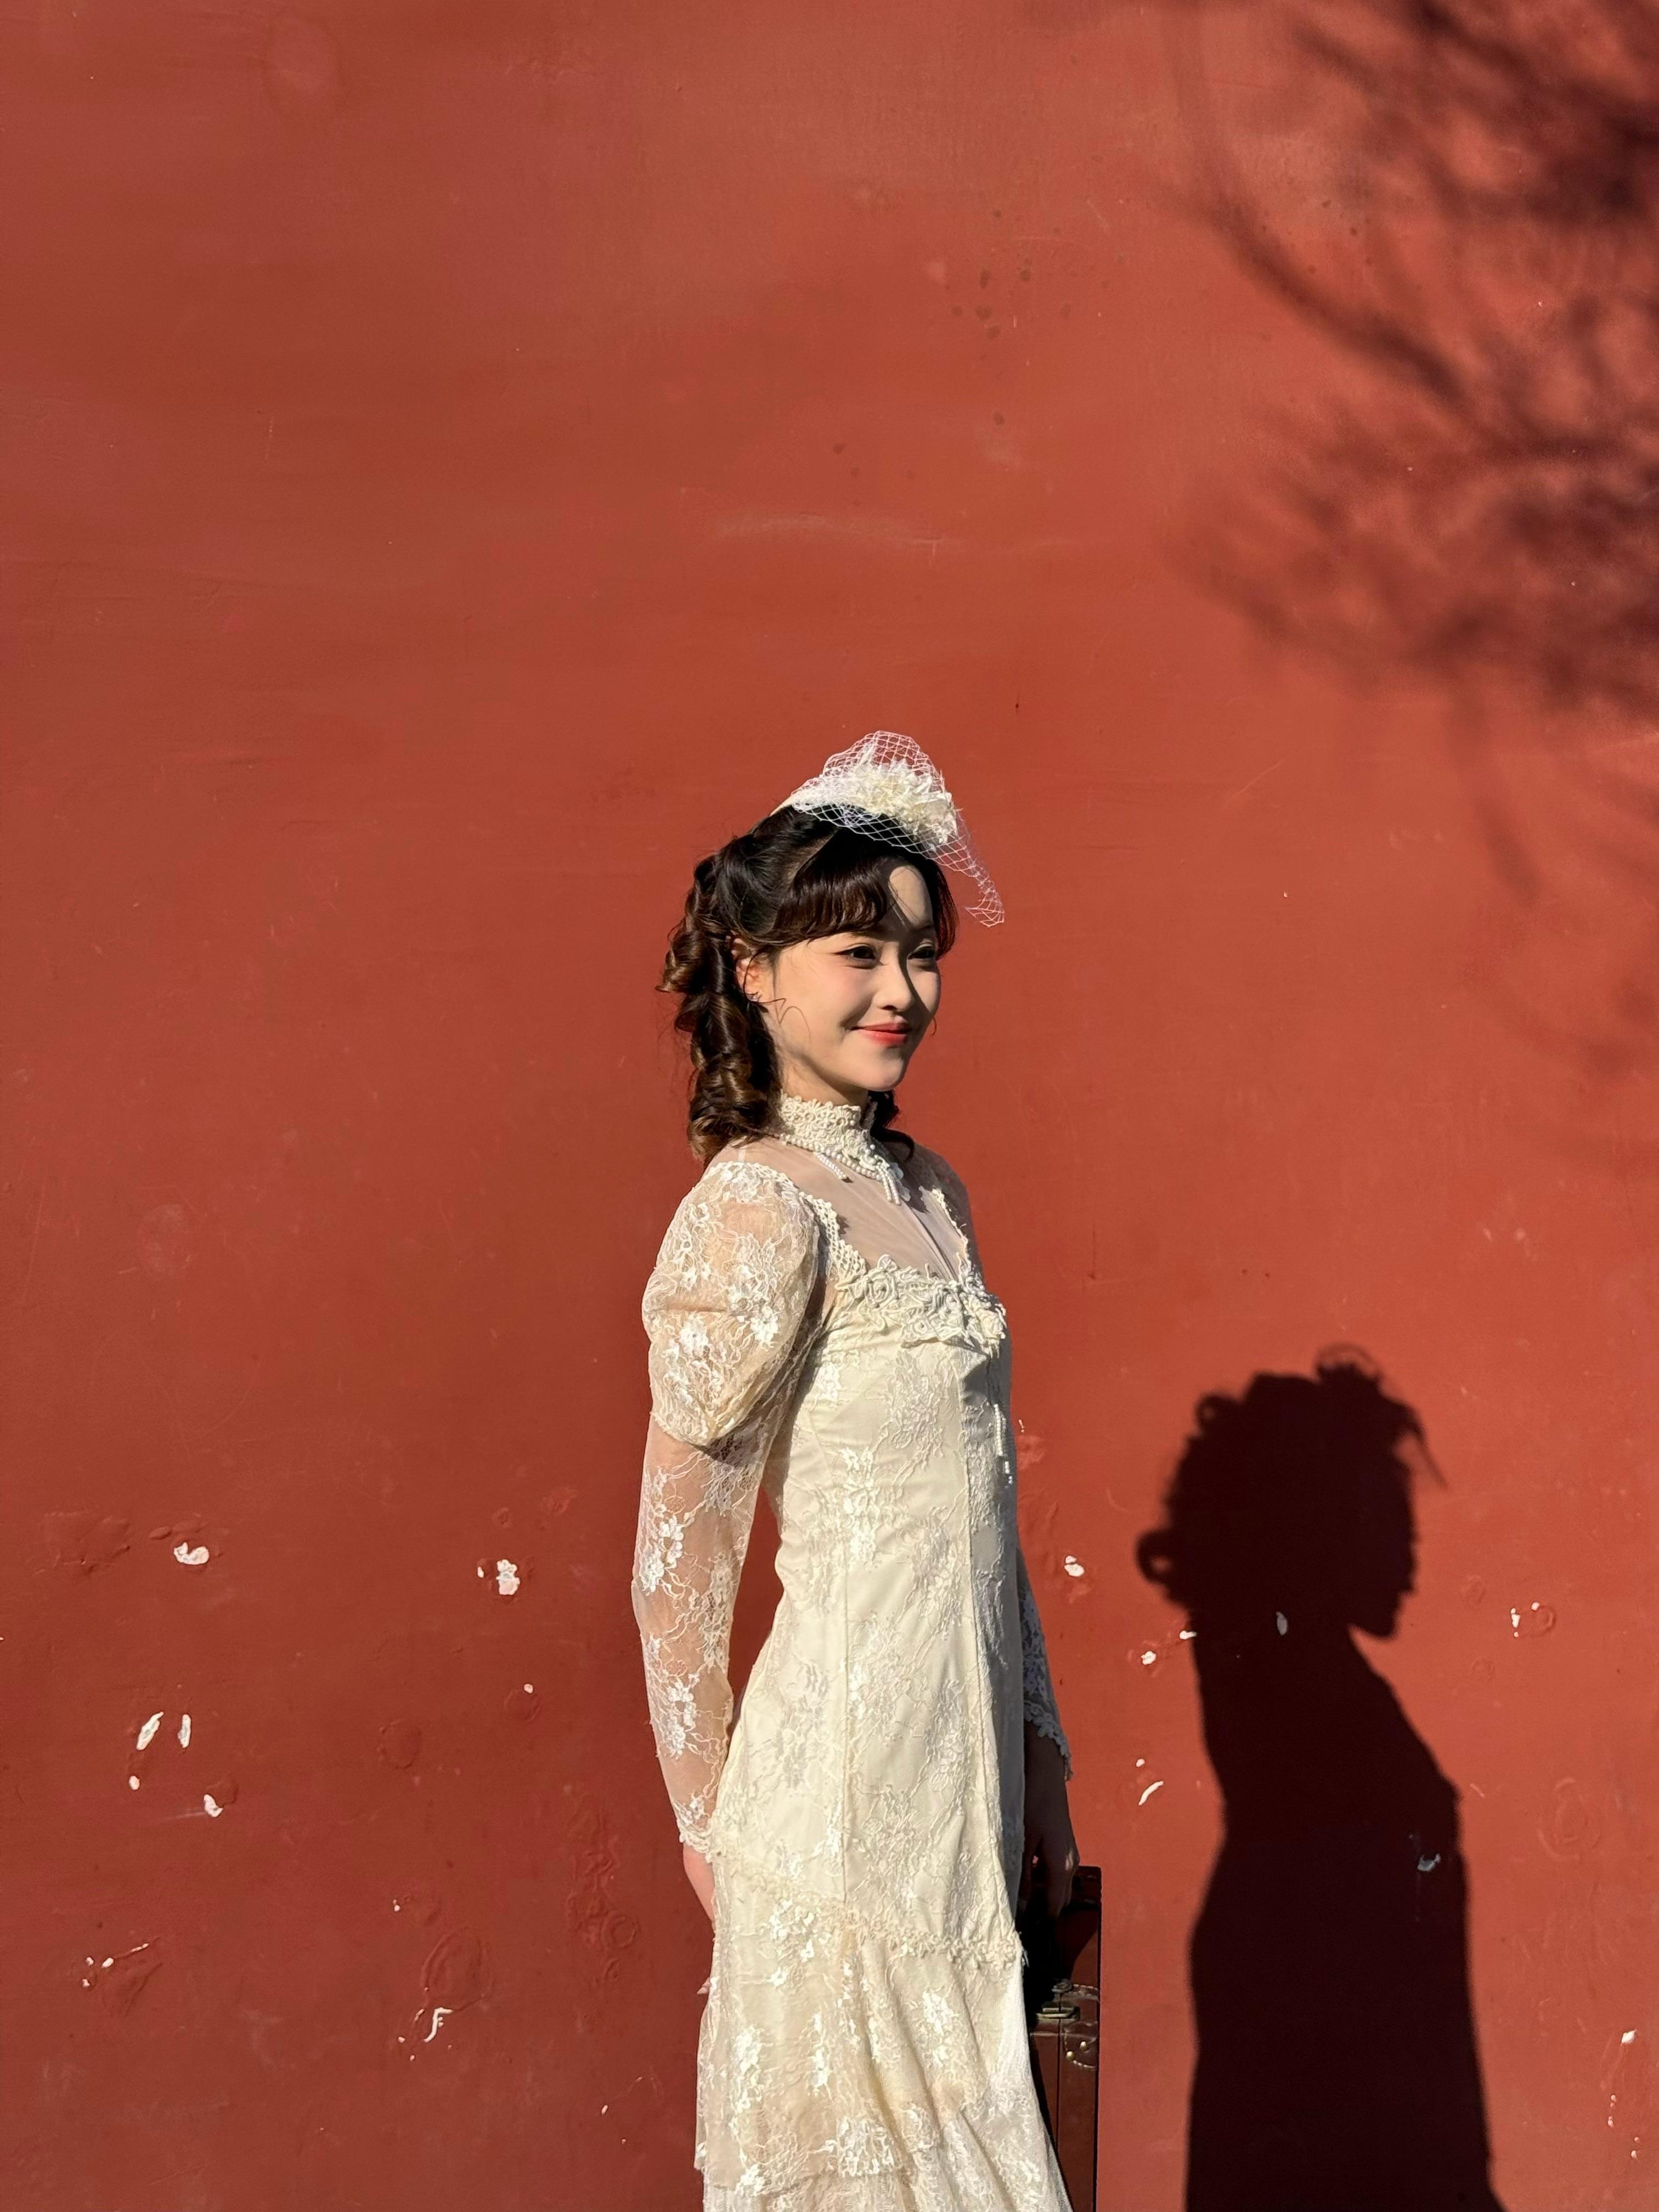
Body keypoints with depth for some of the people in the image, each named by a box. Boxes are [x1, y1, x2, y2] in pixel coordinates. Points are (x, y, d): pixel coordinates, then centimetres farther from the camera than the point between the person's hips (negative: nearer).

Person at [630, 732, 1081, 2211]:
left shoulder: (928, 1191, 8)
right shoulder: (762, 1210, -17)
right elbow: (678, 1566, -13)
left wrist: (1038, 1760, 13)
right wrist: (709, 1823, -5)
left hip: (961, 1745, 8)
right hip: (850, 1769, -8)